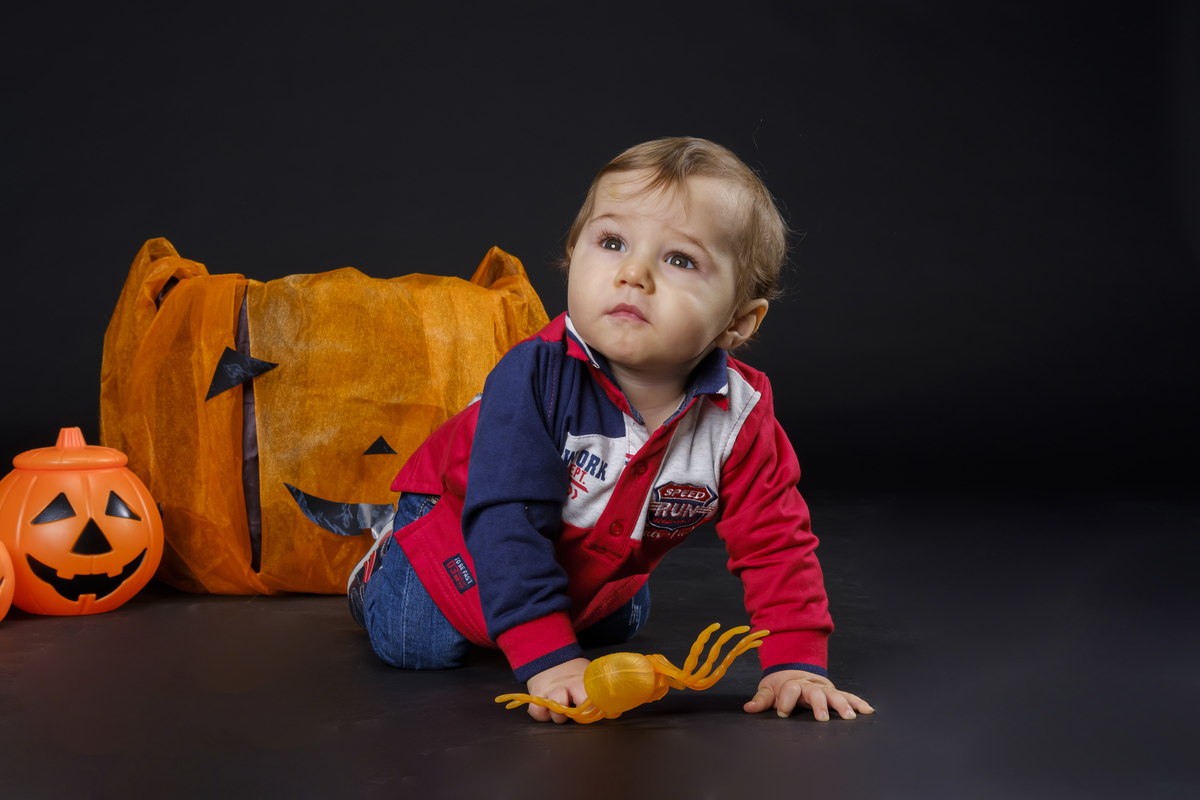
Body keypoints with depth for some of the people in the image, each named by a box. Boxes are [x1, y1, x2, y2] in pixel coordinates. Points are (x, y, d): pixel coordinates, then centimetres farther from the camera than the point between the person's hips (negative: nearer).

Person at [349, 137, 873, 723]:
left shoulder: (740, 420, -28)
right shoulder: (536, 377, -39)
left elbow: (776, 544, -21)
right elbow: (508, 520, -40)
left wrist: (796, 663, -32)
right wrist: (546, 656, -44)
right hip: (458, 513, -4)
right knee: (413, 644, -11)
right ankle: (386, 566, 22)